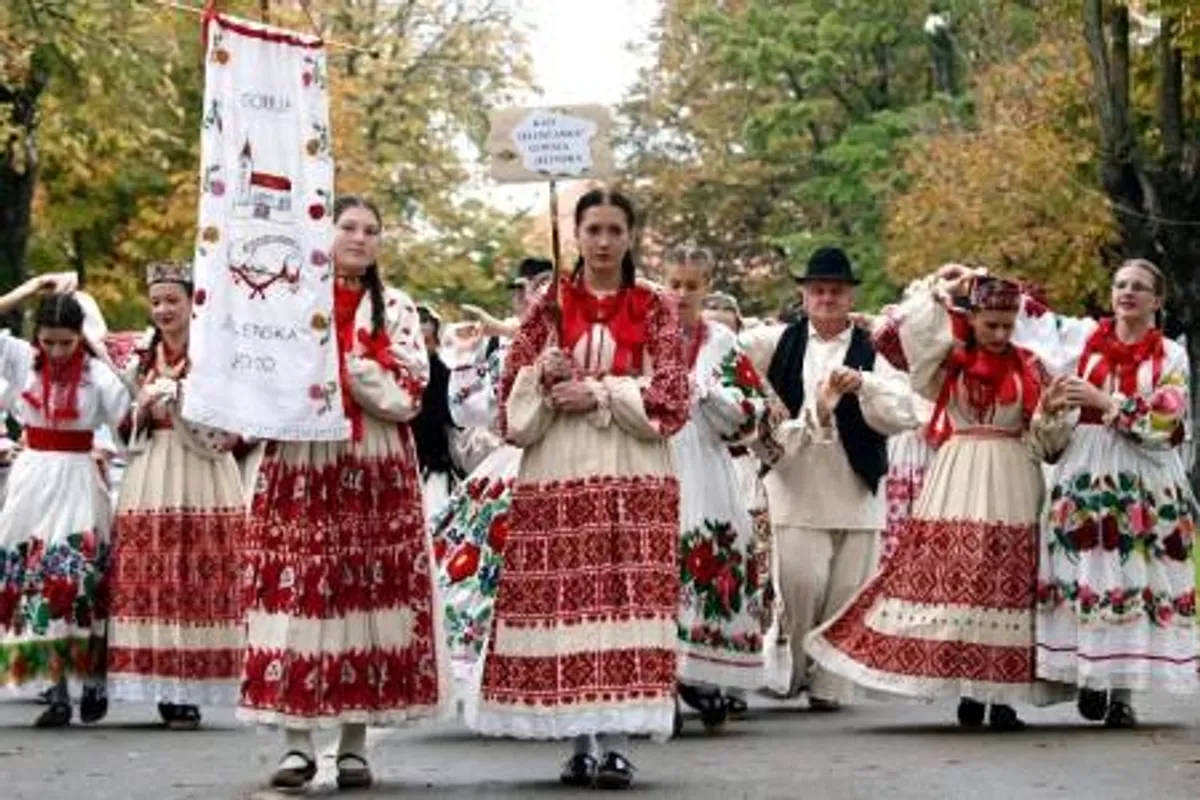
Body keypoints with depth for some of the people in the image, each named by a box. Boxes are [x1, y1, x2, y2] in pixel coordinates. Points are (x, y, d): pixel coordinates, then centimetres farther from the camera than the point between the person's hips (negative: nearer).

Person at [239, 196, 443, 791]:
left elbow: (408, 392, -1)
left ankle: (354, 745, 4)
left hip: (376, 473, 0)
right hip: (300, 466, 0)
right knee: (297, 593, -5)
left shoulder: (395, 308, 10)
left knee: (368, 595, -2)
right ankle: (297, 743, -1)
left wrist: (336, 366, -9)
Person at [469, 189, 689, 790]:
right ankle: (580, 741, 4)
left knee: (626, 598, -8)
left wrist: (600, 393, -11)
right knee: (564, 599, -3)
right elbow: (513, 393, 10)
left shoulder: (655, 309, 8)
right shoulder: (549, 308, 11)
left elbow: (671, 397, -1)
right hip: (558, 473, 1)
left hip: (633, 476, -1)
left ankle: (617, 742, -8)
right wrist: (542, 377, -11)